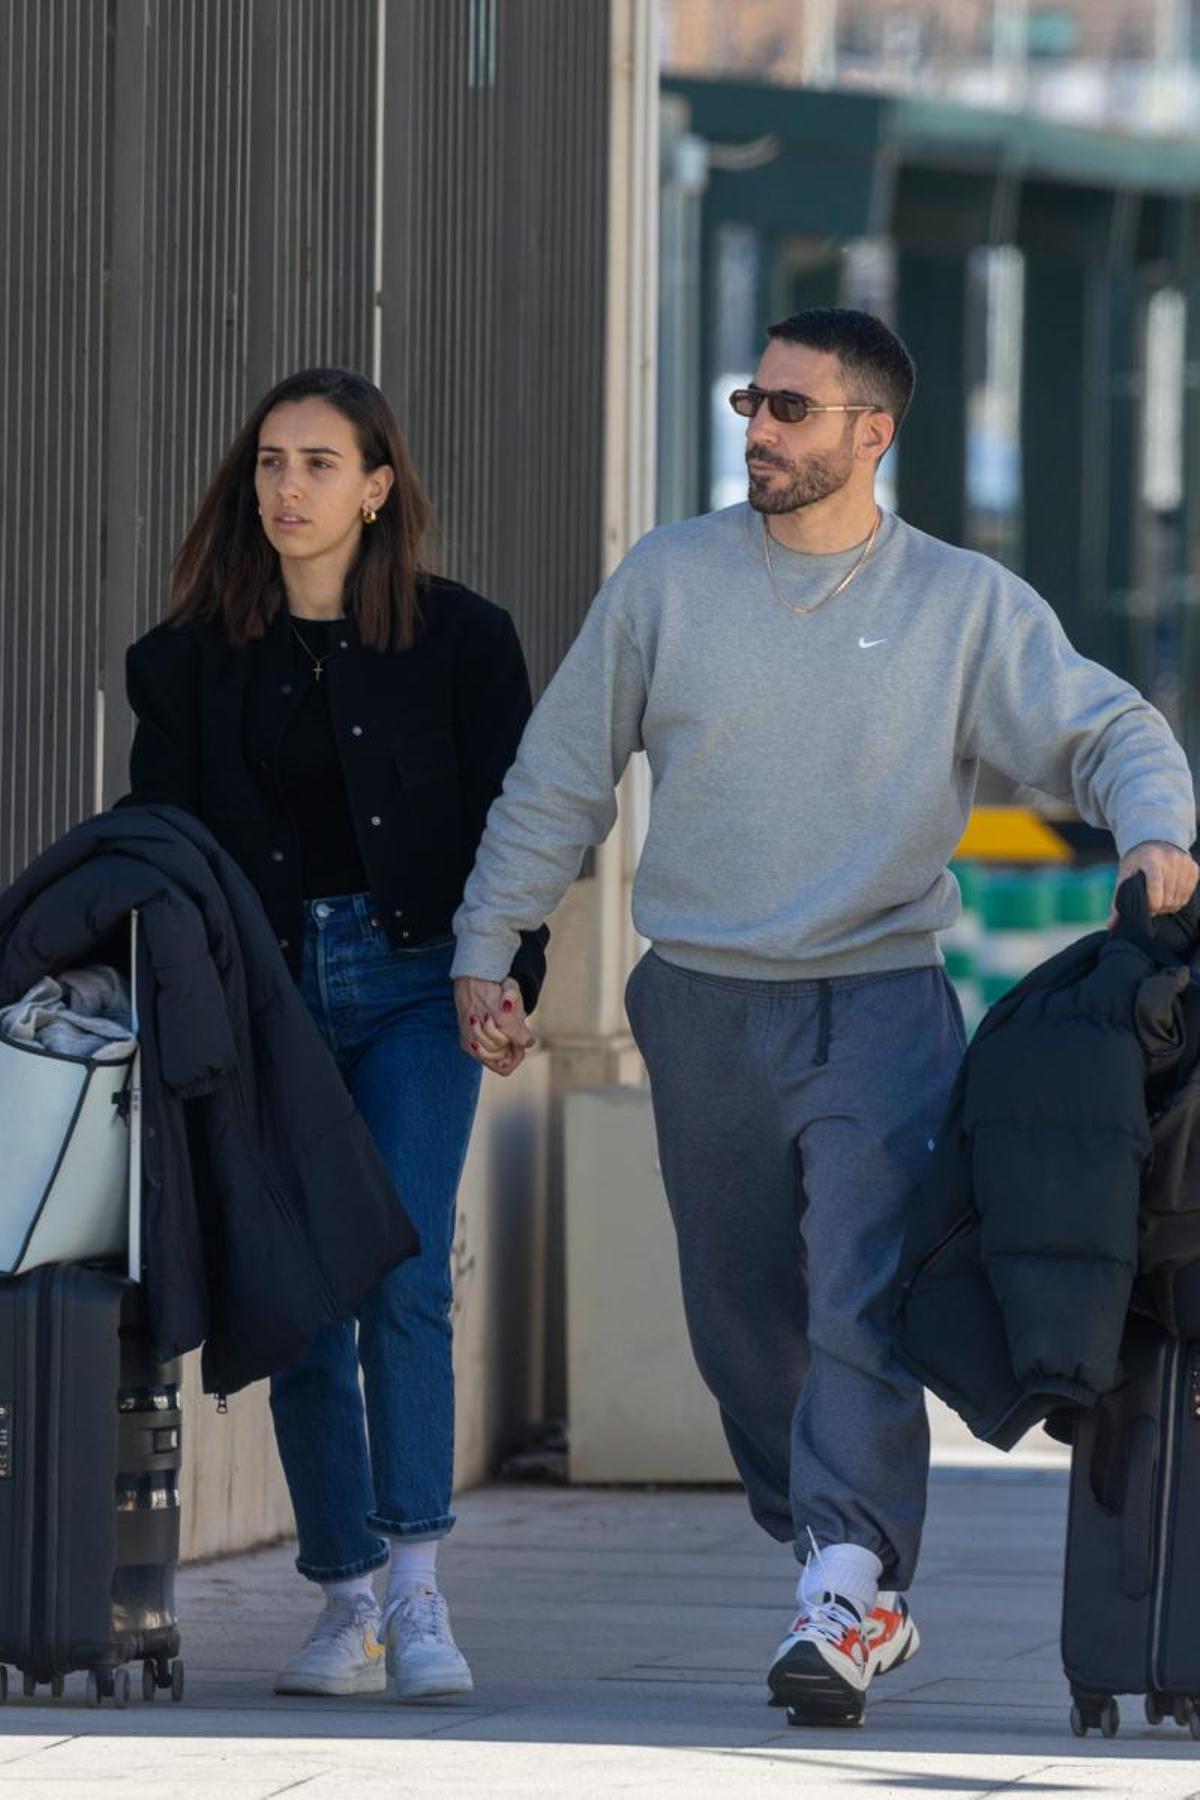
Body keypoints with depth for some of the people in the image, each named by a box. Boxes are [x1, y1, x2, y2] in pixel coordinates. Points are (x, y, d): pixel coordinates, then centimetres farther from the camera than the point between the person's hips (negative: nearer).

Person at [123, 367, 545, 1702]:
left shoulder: (458, 638, 5)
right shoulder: (190, 660, 9)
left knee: (404, 1274, -15)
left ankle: (415, 1591, -15)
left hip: (412, 986, -2)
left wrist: (512, 969, -8)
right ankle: (345, 1602, 7)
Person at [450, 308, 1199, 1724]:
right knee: (741, 1323, 8)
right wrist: (485, 943, 11)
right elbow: (559, 776, 11)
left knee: (863, 1302, -18)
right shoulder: (667, 581, 5)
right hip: (704, 1009, 3)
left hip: (880, 1002, -3)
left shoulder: (966, 607, 1)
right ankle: (846, 1576, 22)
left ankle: (848, 1585, -23)